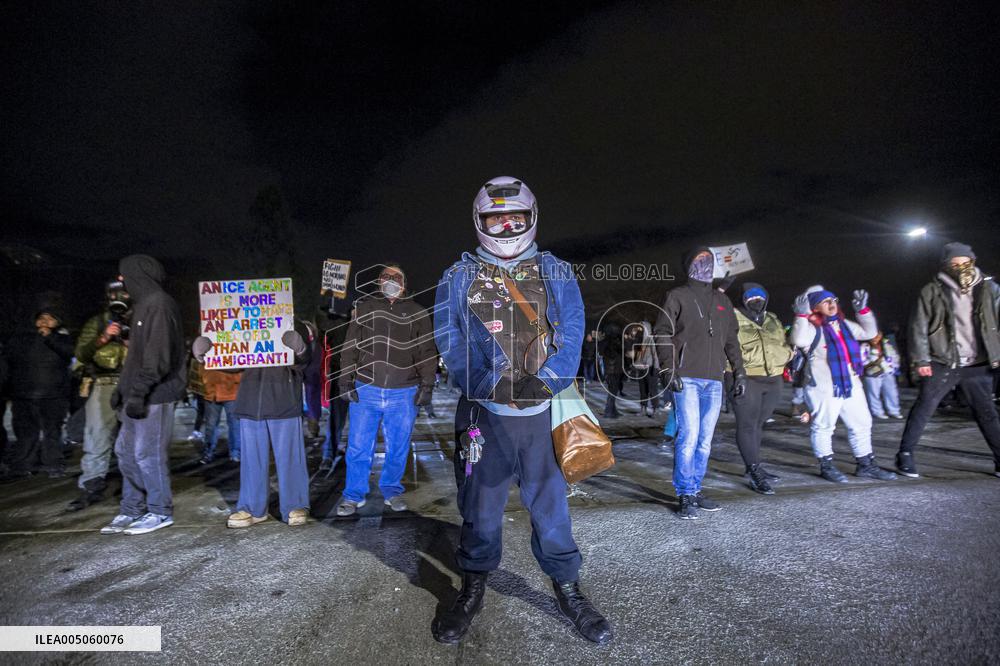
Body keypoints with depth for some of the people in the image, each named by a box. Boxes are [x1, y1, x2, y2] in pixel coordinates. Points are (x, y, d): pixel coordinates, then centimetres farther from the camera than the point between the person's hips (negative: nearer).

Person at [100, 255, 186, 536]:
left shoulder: (159, 304, -13)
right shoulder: (144, 303, 18)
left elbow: (158, 356, -21)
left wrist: (137, 392, -21)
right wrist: (123, 388, 18)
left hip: (153, 396, -10)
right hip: (139, 394, 10)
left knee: (147, 454, -2)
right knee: (126, 452, 15)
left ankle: (160, 512, 11)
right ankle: (131, 511, 26)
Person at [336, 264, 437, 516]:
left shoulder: (417, 313, 10)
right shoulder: (364, 307, 11)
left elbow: (427, 352, 6)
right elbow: (350, 346, 8)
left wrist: (426, 385, -1)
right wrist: (346, 380, 0)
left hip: (404, 394, 0)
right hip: (365, 390, 0)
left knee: (398, 448, 10)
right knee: (359, 447, 5)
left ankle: (392, 491, 29)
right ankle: (353, 495, 21)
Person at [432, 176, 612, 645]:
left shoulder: (557, 275, 8)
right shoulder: (459, 278, 5)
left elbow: (571, 337, 0)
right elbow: (450, 342, -2)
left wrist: (543, 381, -15)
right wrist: (490, 386, -14)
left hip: (543, 412, 1)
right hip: (483, 413, 0)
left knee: (551, 503, 10)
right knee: (480, 505, 11)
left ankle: (567, 589, 31)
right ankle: (473, 588, 33)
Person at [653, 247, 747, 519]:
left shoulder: (722, 300, 21)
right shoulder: (678, 296, 5)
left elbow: (731, 340, 22)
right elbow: (662, 333, -4)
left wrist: (739, 372, 15)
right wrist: (669, 368, -14)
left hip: (714, 381, 6)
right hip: (686, 378, -5)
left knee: (704, 440, 7)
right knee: (689, 436, -9)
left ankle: (695, 490, 18)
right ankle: (685, 496, 1)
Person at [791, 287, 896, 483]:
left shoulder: (844, 324, 14)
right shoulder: (812, 328, -11)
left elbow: (869, 332, 23)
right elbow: (799, 340, -31)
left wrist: (863, 309, 16)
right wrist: (802, 315, -34)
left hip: (851, 385, 8)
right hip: (824, 388, -8)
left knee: (861, 424, 16)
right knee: (824, 426, 0)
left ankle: (866, 464, 30)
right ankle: (827, 466, 13)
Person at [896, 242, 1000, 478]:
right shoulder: (932, 291, -2)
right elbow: (919, 327, -3)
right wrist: (921, 359, -9)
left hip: (977, 365, 3)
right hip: (942, 364, -3)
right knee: (922, 409, -1)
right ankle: (905, 455, 7)